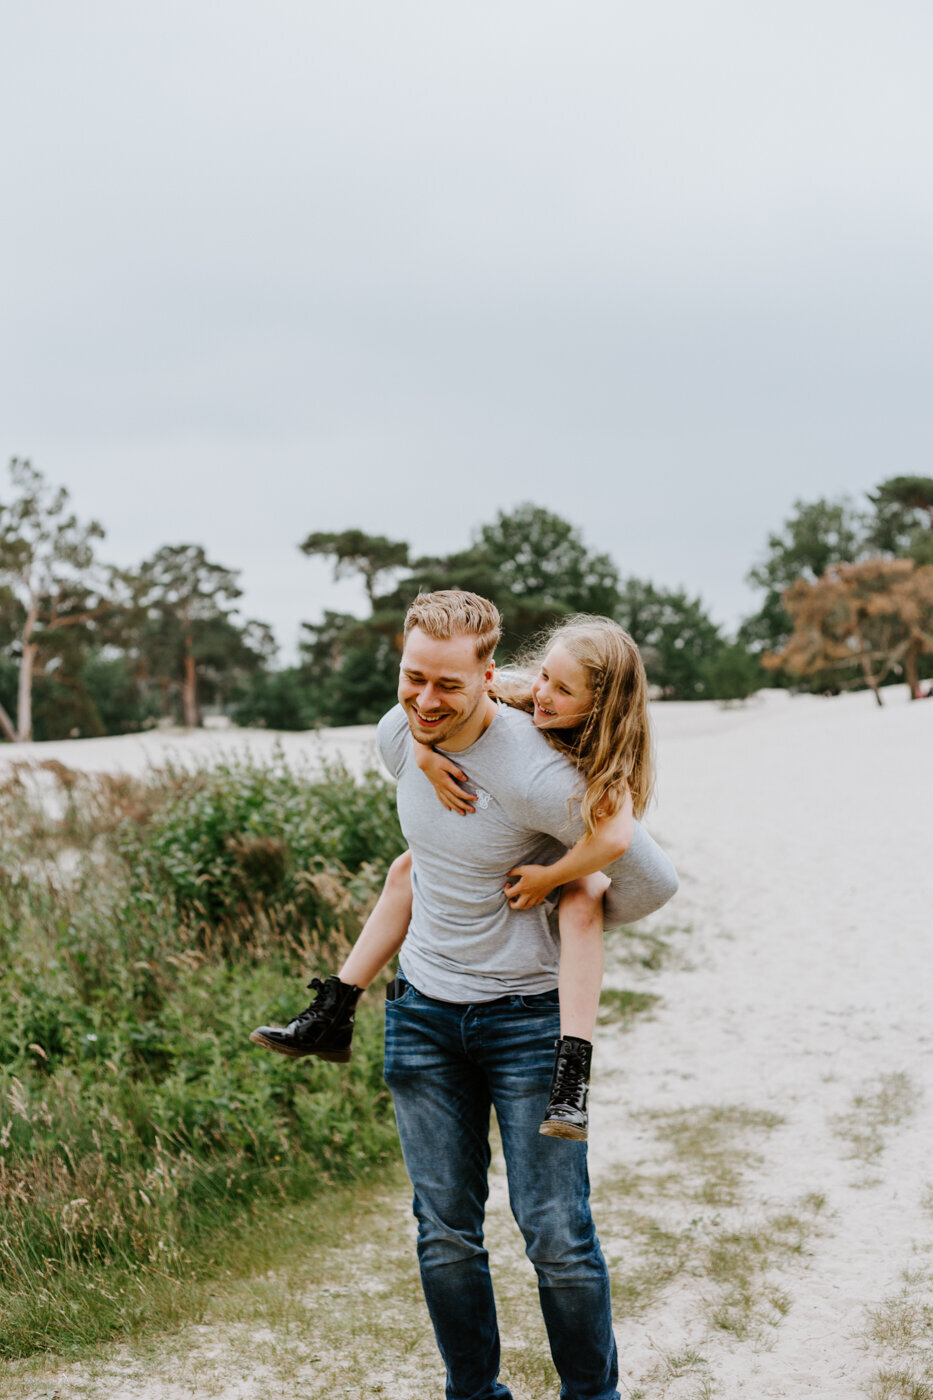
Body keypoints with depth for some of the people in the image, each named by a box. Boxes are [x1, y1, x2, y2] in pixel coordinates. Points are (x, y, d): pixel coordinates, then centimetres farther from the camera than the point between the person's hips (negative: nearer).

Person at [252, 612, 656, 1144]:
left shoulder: (610, 764, -37)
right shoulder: (518, 697, -23)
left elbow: (615, 839, -54)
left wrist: (550, 878, -43)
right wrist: (426, 754, -39)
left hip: (574, 864, -7)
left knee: (580, 900, -39)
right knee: (409, 870, 3)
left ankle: (571, 1079, -48)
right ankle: (330, 1021, 8)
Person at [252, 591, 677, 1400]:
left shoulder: (536, 774, -24)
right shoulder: (398, 736, -3)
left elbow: (652, 881, -17)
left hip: (528, 1014, -5)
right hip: (423, 1013, 5)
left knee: (556, 1234, -2)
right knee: (445, 1234, 9)